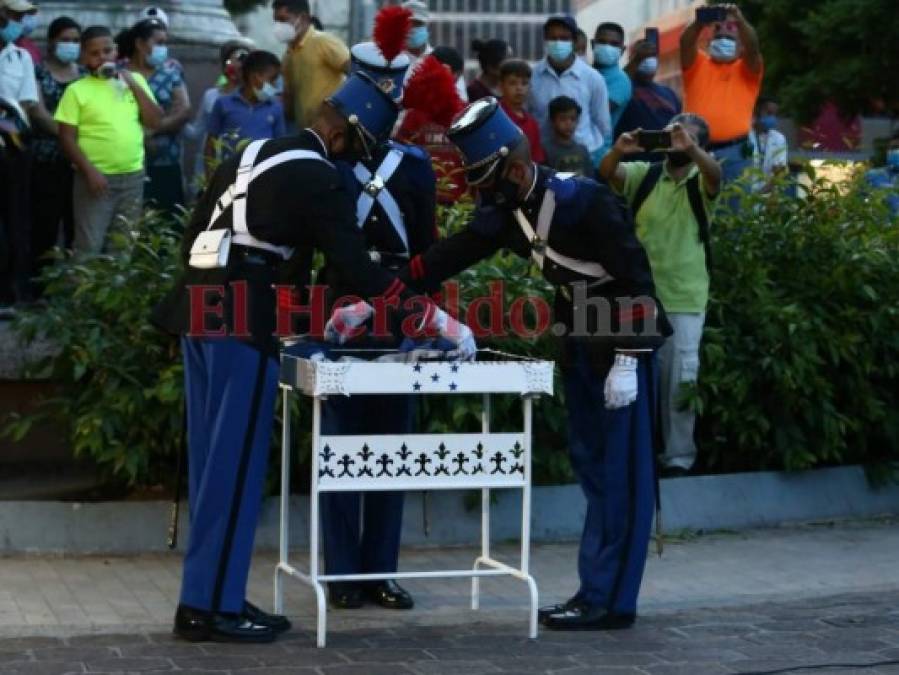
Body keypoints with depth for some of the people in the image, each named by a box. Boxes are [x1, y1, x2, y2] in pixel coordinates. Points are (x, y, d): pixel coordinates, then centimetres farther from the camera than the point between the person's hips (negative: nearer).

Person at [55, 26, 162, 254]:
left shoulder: (135, 80, 10)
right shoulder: (77, 90, -2)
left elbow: (155, 122, 4)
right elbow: (67, 138, -6)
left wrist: (135, 86, -4)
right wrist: (89, 170, -15)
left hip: (133, 176, 4)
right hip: (96, 177, -4)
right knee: (90, 246, -7)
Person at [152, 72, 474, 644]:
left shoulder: (251, 156, 18)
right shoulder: (317, 178, -8)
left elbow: (195, 236, 20)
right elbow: (359, 269, -13)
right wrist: (436, 320, -10)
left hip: (202, 315, 9)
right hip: (243, 327, -9)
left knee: (217, 461, 13)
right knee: (235, 464, -4)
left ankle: (213, 594, 18)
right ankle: (211, 605, -2)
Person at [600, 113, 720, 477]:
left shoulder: (702, 183, -2)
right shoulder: (644, 174, 3)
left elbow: (715, 173, -24)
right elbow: (607, 172, -13)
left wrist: (690, 147, -43)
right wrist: (619, 150, -35)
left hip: (685, 299, -2)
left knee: (679, 379, 2)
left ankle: (679, 456, 10)